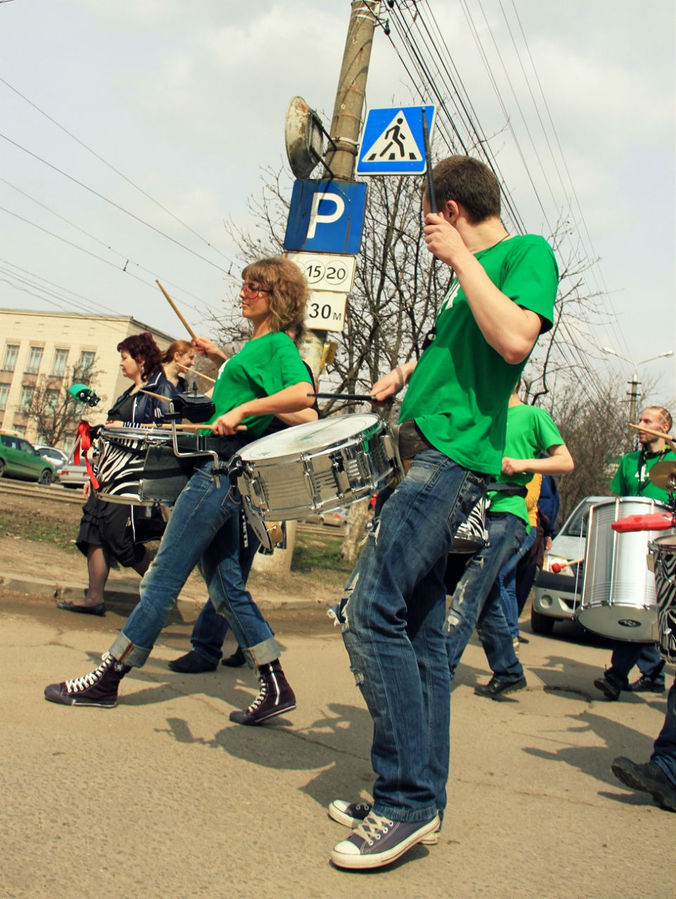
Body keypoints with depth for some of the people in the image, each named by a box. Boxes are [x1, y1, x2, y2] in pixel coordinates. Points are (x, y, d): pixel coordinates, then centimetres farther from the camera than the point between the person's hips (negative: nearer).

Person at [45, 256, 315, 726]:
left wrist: (243, 409, -24)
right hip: (220, 470, 11)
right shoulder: (254, 346, 20)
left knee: (163, 576, -5)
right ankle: (276, 688, 13)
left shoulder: (278, 344, -8)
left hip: (225, 471, -11)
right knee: (226, 584, 10)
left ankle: (106, 680, 5)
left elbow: (303, 393, -24)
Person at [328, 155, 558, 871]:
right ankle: (419, 799, 15)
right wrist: (409, 372, 21)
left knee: (368, 610, -18)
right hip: (426, 454, 10)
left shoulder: (529, 253, -2)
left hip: (455, 456, -10)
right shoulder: (473, 270, 24)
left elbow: (514, 340, -20)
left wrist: (458, 257, -12)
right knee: (419, 632, 8)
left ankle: (407, 801, -9)